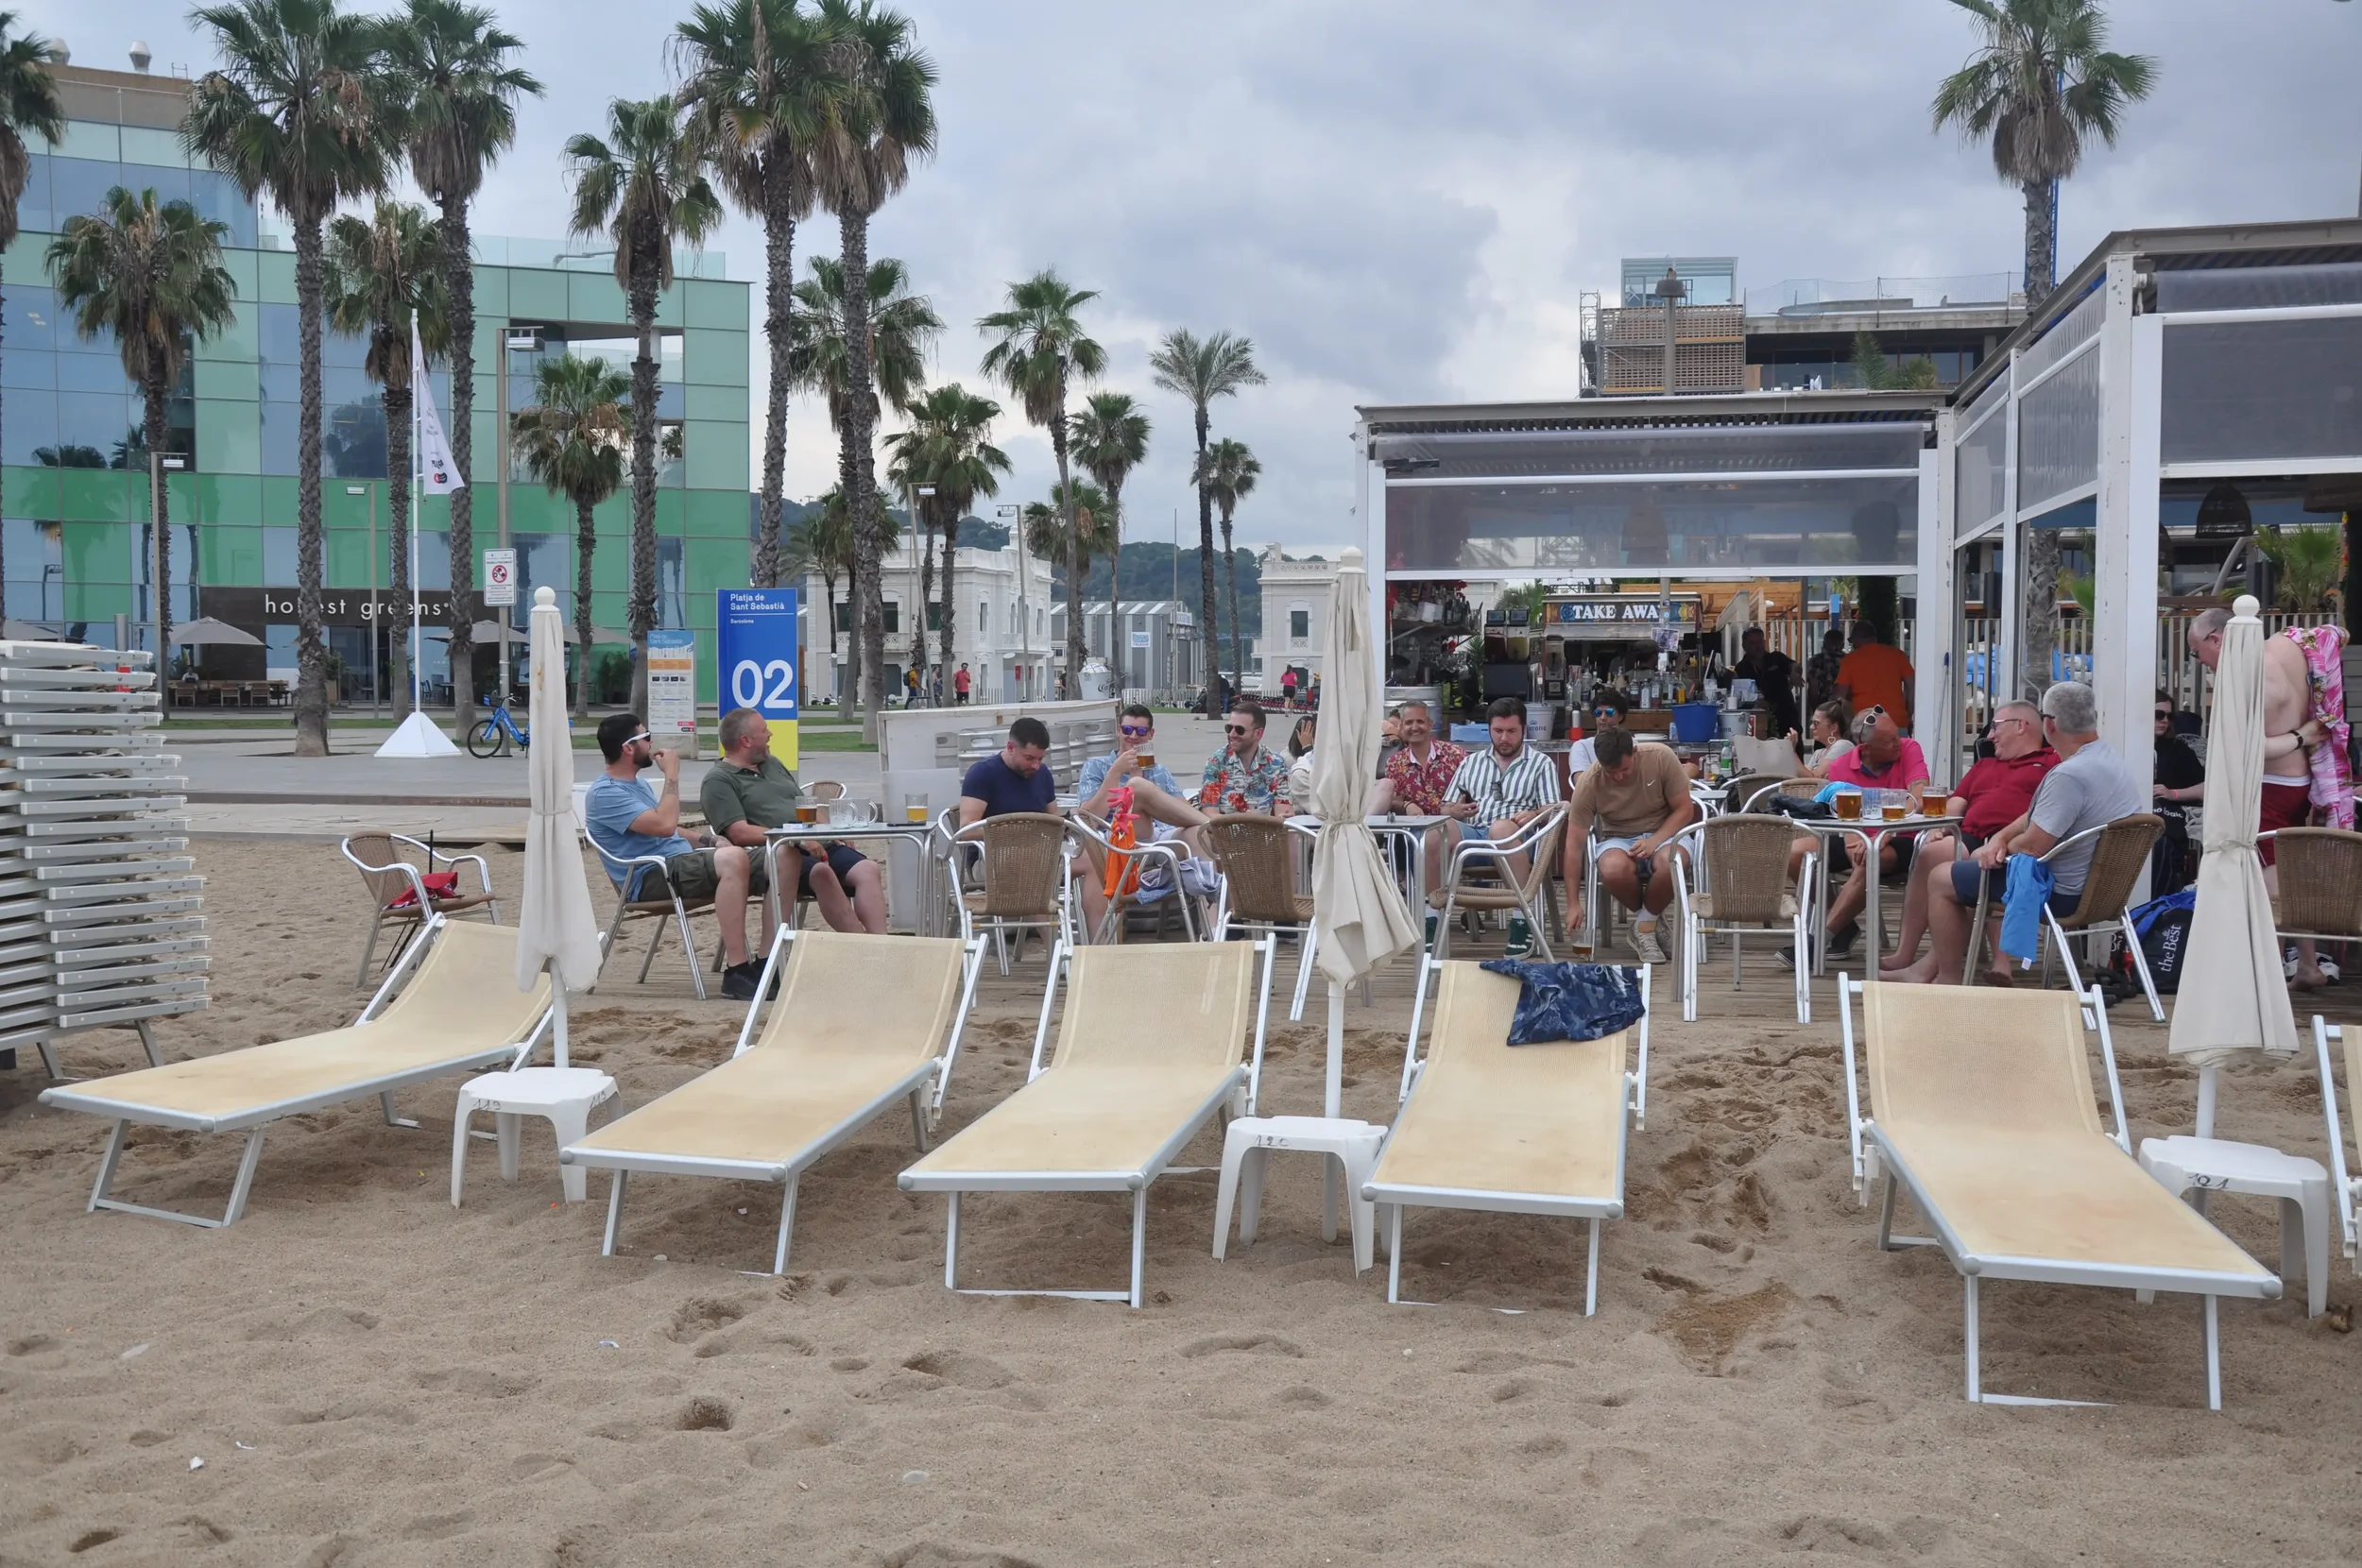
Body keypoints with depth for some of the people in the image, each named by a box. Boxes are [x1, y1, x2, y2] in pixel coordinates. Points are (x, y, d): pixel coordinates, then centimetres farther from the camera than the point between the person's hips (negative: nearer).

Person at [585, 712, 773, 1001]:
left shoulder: (637, 785, 24)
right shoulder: (605, 793, -9)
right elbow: (664, 824, -21)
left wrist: (705, 840, 9)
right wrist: (672, 775, -9)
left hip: (684, 864, 10)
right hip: (651, 877, -10)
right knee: (733, 858, -37)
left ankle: (767, 963, -10)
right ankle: (736, 972, -37)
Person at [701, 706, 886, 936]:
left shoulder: (773, 764, 26)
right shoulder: (719, 780, 1)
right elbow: (740, 833, -12)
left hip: (817, 845, 7)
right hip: (780, 855, -7)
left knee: (867, 869, -17)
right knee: (822, 871, -34)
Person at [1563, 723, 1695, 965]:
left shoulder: (1661, 757, -18)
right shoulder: (1589, 783, -18)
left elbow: (1685, 809, -9)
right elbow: (1575, 844, -16)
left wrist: (1654, 841, -26)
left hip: (1664, 833, 0)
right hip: (1618, 839, 0)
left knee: (1670, 864, -37)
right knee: (1613, 870, -36)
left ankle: (1644, 925, -9)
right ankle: (1652, 918, -4)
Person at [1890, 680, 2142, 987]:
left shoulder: (2069, 775, -30)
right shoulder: (2114, 761, 4)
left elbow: (2032, 846, -27)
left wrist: (2004, 845, -5)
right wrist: (2000, 838, 2)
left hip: (2063, 891, -10)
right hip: (2096, 881, 10)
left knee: (1941, 882, 4)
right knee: (1978, 861, 27)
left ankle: (1948, 982, 17)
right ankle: (1928, 968, 28)